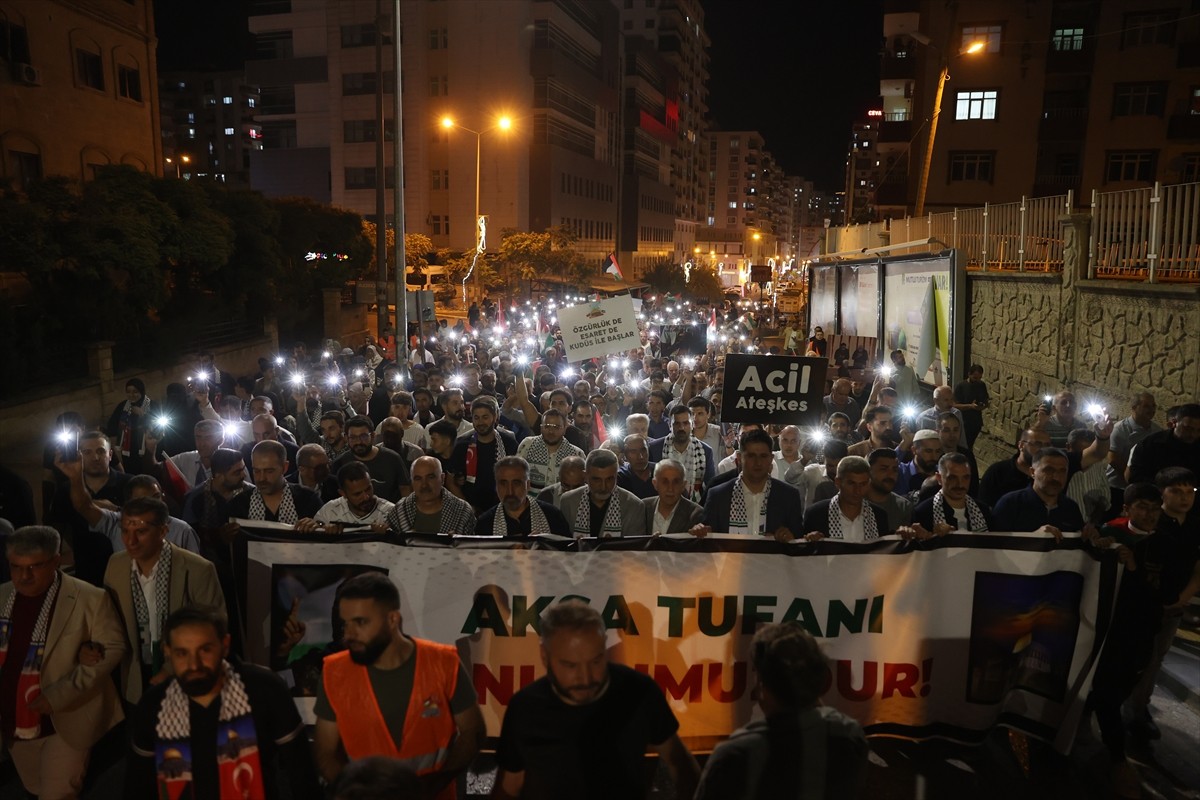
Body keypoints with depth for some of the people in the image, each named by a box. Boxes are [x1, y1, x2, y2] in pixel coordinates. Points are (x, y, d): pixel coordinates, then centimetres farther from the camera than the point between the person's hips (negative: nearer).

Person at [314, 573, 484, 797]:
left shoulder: (443, 663, -17)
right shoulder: (335, 674, -12)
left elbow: (472, 731, -7)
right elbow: (326, 753, -4)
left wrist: (435, 783, -19)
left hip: (435, 795, -2)